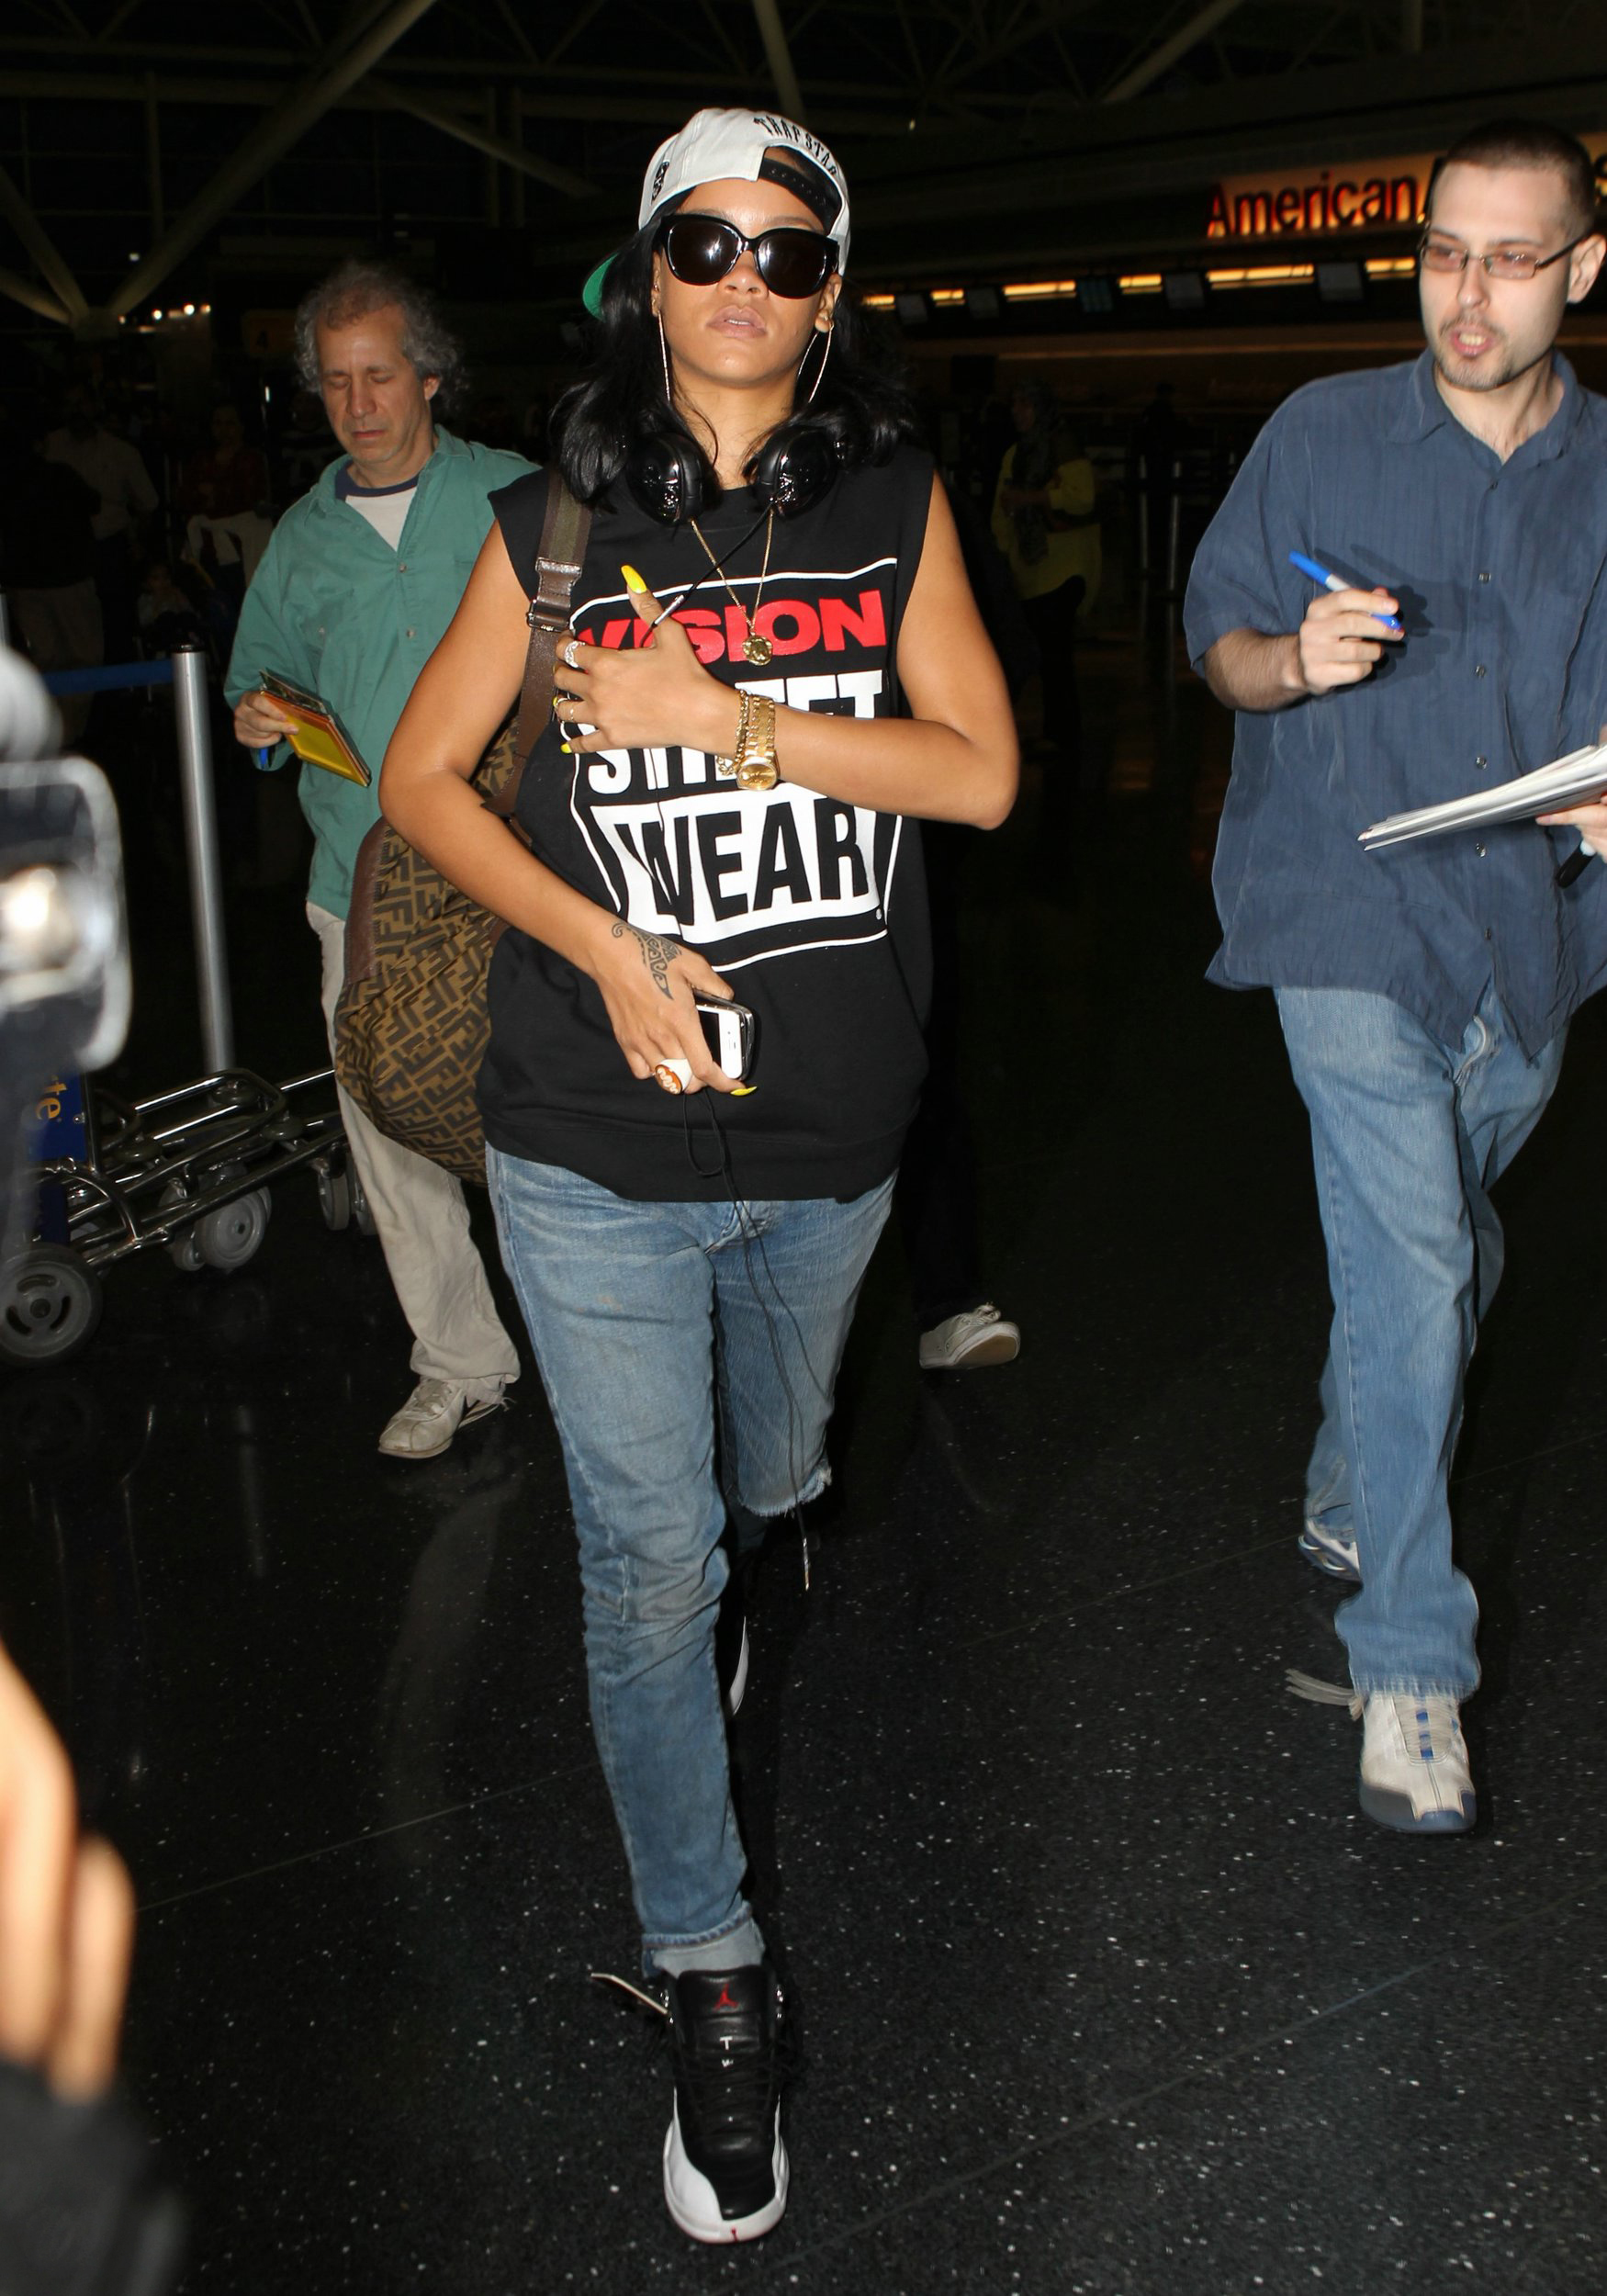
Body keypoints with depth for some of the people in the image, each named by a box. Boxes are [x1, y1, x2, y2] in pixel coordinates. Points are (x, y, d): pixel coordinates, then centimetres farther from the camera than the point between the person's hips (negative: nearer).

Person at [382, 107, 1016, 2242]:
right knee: (650, 1564, 2)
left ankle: (725, 1574, 62)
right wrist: (604, 944, -12)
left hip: (832, 1134, 2)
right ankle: (710, 1977, 19)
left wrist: (731, 717, -19)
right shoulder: (559, 522, -3)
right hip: (600, 1150, -2)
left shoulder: (895, 501, 0)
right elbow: (422, 777, 2)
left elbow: (982, 770, -7)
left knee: (769, 1478, 25)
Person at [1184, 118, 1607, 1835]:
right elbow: (1216, 631, 4)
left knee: (1435, 1266, 18)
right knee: (1411, 1270, -12)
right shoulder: (1325, 433, 0)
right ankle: (1409, 1663, -1)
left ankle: (1347, 1500, 45)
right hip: (1352, 916, -4)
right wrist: (1296, 662, -18)